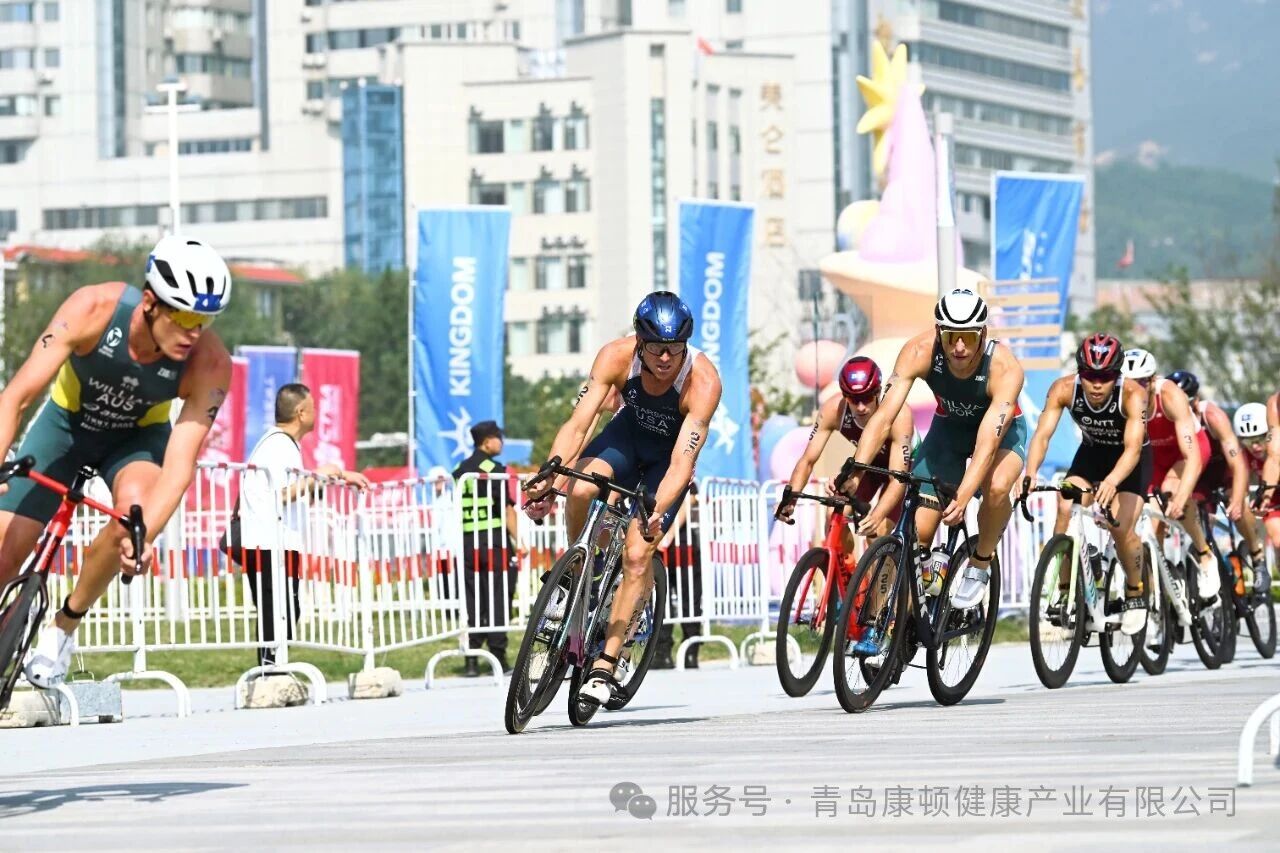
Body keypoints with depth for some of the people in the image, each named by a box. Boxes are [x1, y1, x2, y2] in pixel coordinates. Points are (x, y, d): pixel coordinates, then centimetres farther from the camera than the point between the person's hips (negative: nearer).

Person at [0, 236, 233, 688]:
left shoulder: (210, 364, -31)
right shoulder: (93, 308, -33)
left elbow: (179, 464, -33)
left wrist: (141, 538, -49)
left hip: (137, 435, 0)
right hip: (66, 422, 0)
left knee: (136, 508, -32)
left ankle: (64, 626, -10)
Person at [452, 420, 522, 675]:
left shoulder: (460, 471, 11)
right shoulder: (494, 470, -7)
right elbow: (507, 509, -11)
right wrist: (518, 541, -9)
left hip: (467, 542, 5)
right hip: (494, 539, -5)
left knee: (472, 600, 6)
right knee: (498, 598, 0)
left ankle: (471, 659, 2)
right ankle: (498, 657, -1)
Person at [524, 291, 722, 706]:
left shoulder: (703, 381, -34)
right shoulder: (617, 356, -28)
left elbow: (682, 462, -39)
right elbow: (578, 423, -30)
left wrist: (656, 513, -54)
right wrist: (548, 479, -43)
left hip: (671, 452, -2)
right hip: (628, 433, 2)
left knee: (637, 557, -15)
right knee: (581, 488, -31)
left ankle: (604, 667, -7)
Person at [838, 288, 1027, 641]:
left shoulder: (1004, 367, -36)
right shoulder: (919, 352, -30)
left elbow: (987, 441, -44)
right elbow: (884, 416, -35)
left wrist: (961, 499, -57)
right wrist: (855, 472, -49)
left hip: (1000, 428, -2)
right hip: (948, 426, 2)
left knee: (997, 486, -35)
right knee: (916, 530, -10)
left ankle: (980, 564, -8)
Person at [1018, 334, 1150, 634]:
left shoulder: (1132, 395, -35)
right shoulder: (1064, 389, -27)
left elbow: (1132, 448, -44)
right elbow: (1042, 434, -33)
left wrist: (1112, 482, -63)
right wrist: (1030, 473, -52)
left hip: (1131, 460, -3)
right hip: (1091, 452, 3)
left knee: (1122, 528, -20)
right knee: (1066, 509, -22)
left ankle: (1135, 595, 6)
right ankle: (1064, 591, -8)